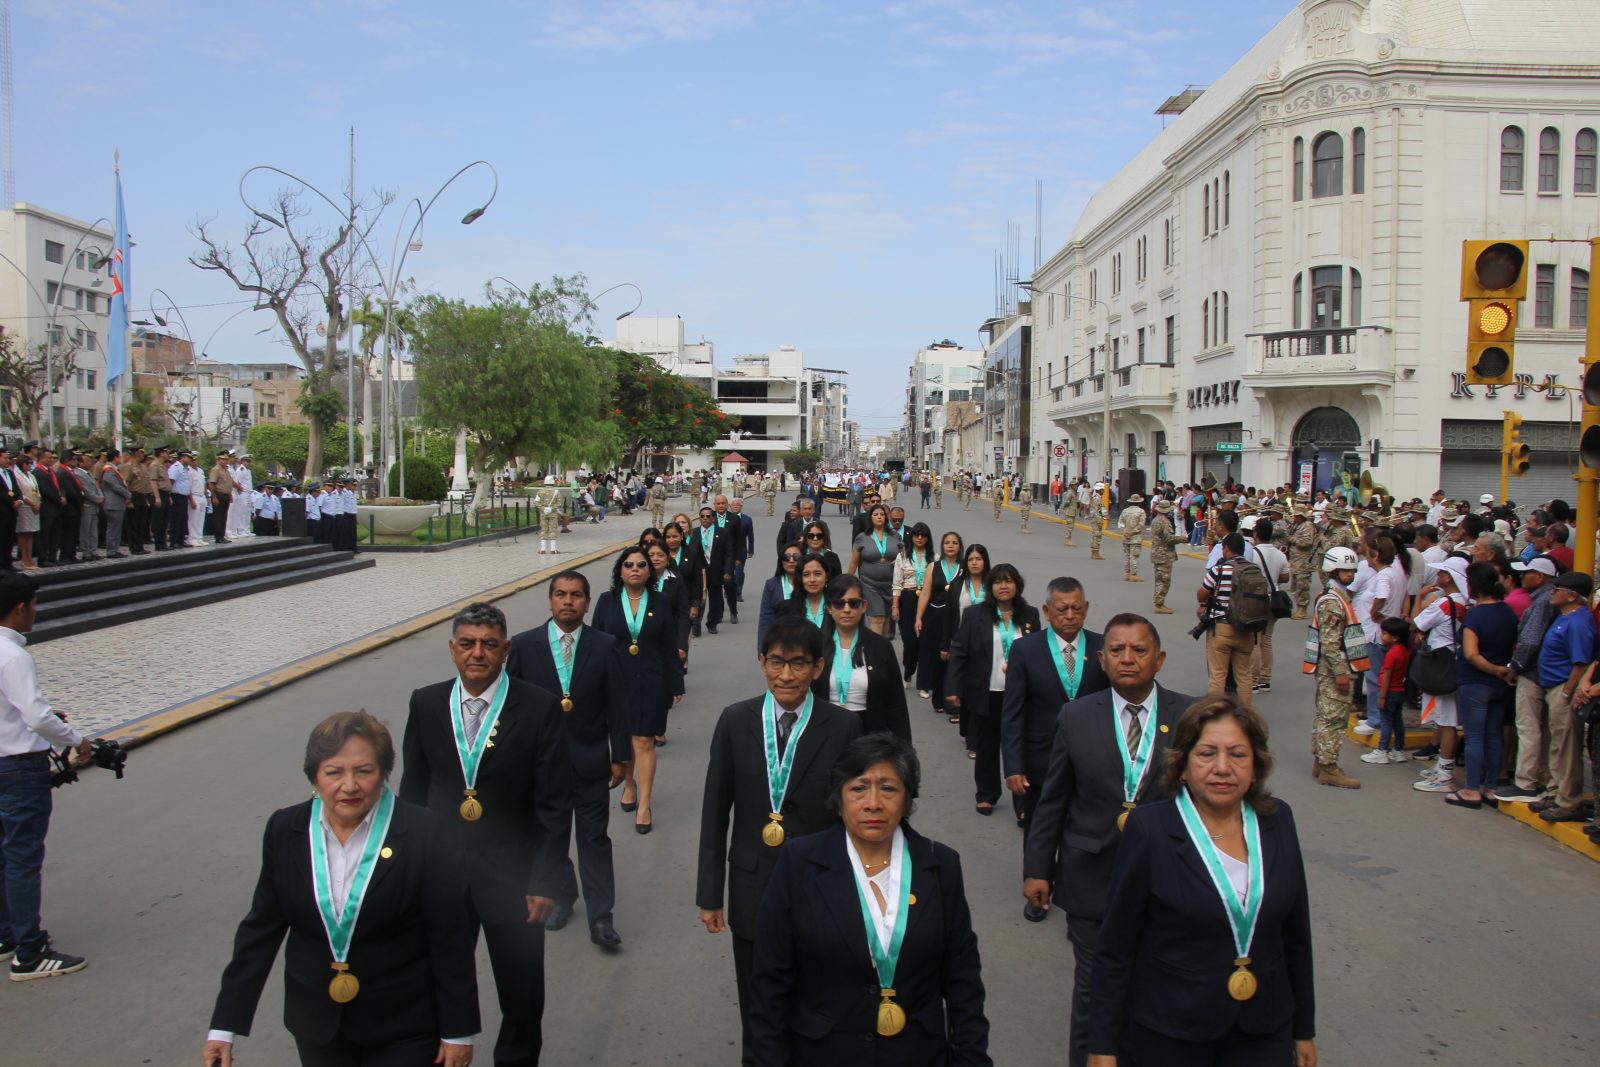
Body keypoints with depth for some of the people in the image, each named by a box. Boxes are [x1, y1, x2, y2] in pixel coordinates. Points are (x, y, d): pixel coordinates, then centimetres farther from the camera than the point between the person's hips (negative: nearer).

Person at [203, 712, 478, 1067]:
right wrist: (224, 1026, 1)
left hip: (403, 1026, -3)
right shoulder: (285, 830, -6)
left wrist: (458, 1031, -8)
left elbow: (451, 939, -12)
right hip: (316, 1022, 4)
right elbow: (261, 928, 2)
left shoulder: (423, 834, -17)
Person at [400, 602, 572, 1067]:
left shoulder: (539, 708, -12)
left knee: (522, 999, 14)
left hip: (512, 879, -2)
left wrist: (545, 881, -10)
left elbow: (555, 804, -9)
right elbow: (413, 789, 7)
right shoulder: (426, 703, -2)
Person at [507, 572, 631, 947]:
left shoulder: (605, 646, -5)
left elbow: (616, 704, -2)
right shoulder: (524, 645, -4)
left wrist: (620, 756, -1)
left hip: (590, 761, -1)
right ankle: (561, 897, 36)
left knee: (594, 838, 3)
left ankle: (600, 917, 10)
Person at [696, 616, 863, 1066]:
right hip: (752, 889, 2)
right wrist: (709, 894, 2)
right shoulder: (735, 721, -3)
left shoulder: (843, 726, -8)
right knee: (756, 1013, 15)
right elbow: (715, 811, 1)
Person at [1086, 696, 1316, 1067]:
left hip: (1265, 1035, 3)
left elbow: (1296, 934, 8)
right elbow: (1115, 949, -10)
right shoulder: (1149, 829, -15)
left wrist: (1304, 1030, 13)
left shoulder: (1278, 820, -2)